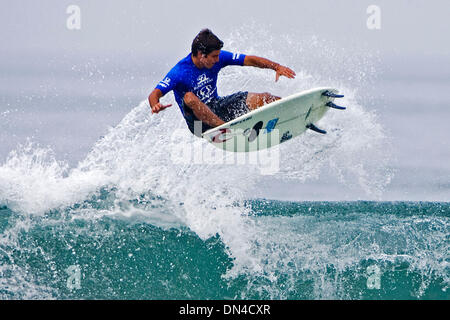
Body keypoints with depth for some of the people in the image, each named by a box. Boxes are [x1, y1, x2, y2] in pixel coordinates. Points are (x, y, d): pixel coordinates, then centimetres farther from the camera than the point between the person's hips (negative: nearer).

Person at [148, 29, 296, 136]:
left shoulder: (218, 58, -7)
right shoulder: (179, 72, -22)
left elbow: (249, 60, -3)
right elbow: (155, 94, -30)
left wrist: (276, 67, -15)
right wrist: (155, 106, -54)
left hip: (217, 107, 6)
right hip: (199, 121, -5)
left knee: (265, 98, -8)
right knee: (189, 97, -40)